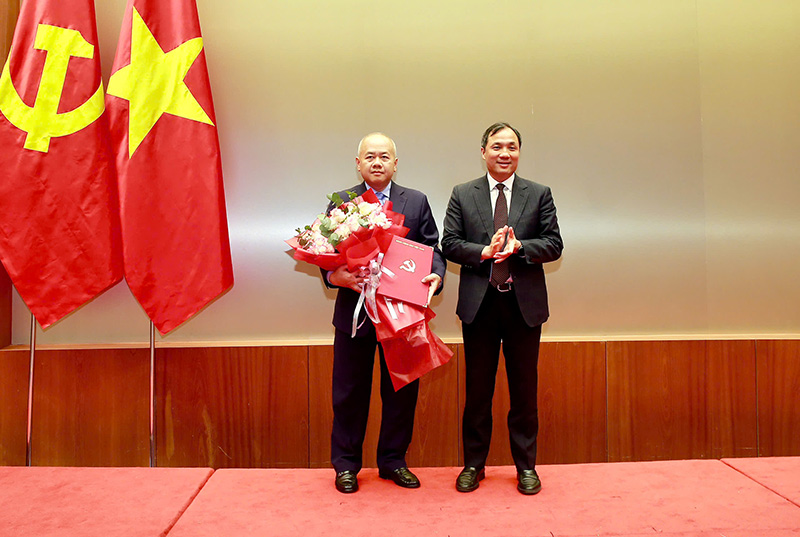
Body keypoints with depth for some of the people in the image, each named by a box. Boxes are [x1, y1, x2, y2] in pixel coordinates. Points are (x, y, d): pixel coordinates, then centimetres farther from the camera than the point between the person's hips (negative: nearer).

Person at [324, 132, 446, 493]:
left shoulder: (417, 202, 7)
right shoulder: (340, 203, 5)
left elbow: (432, 247, 4)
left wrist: (436, 275, -16)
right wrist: (334, 276, -20)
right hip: (355, 311, -1)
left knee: (401, 390, 11)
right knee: (349, 392, 9)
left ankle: (393, 460, 29)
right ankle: (345, 464, 25)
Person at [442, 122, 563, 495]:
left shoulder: (539, 194, 7)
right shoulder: (462, 195, 7)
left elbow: (554, 245, 0)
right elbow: (450, 244, 0)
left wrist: (519, 247, -17)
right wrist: (486, 251, -16)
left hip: (525, 303, 0)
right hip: (479, 304, 0)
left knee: (524, 388, 9)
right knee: (477, 388, 9)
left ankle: (526, 466, 24)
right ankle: (473, 464, 24)